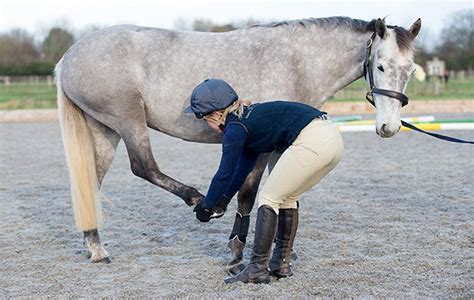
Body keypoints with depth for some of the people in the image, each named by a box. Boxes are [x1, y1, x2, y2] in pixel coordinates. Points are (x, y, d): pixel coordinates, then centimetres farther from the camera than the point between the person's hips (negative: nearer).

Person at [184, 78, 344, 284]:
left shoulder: (235, 128, -1)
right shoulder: (250, 115, 27)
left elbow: (225, 173, 6)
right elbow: (244, 166, 34)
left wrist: (206, 206, 20)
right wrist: (223, 201, 40)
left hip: (310, 141, -10)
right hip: (333, 137, 10)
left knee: (269, 198, 2)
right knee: (287, 197, 21)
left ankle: (258, 269, 2)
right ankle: (281, 263, 25)